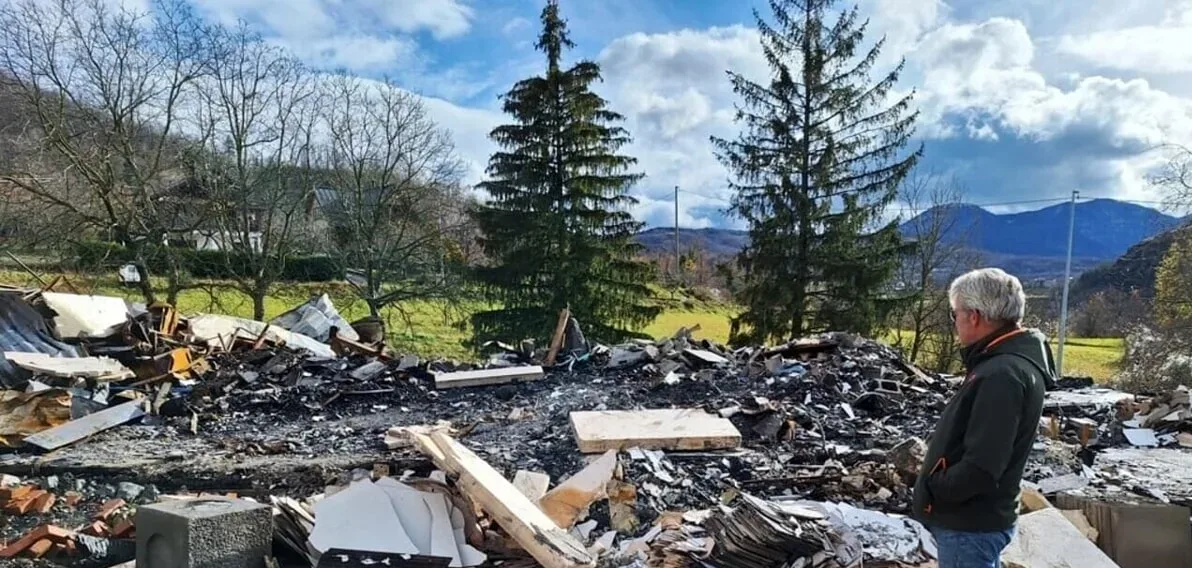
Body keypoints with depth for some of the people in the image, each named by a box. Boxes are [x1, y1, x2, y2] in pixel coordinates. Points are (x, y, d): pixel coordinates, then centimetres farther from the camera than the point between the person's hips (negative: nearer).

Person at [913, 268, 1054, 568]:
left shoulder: (1002, 376, -27)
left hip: (970, 524, -10)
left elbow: (981, 467, -30)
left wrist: (933, 488, -15)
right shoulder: (1005, 362, 7)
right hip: (977, 518, 10)